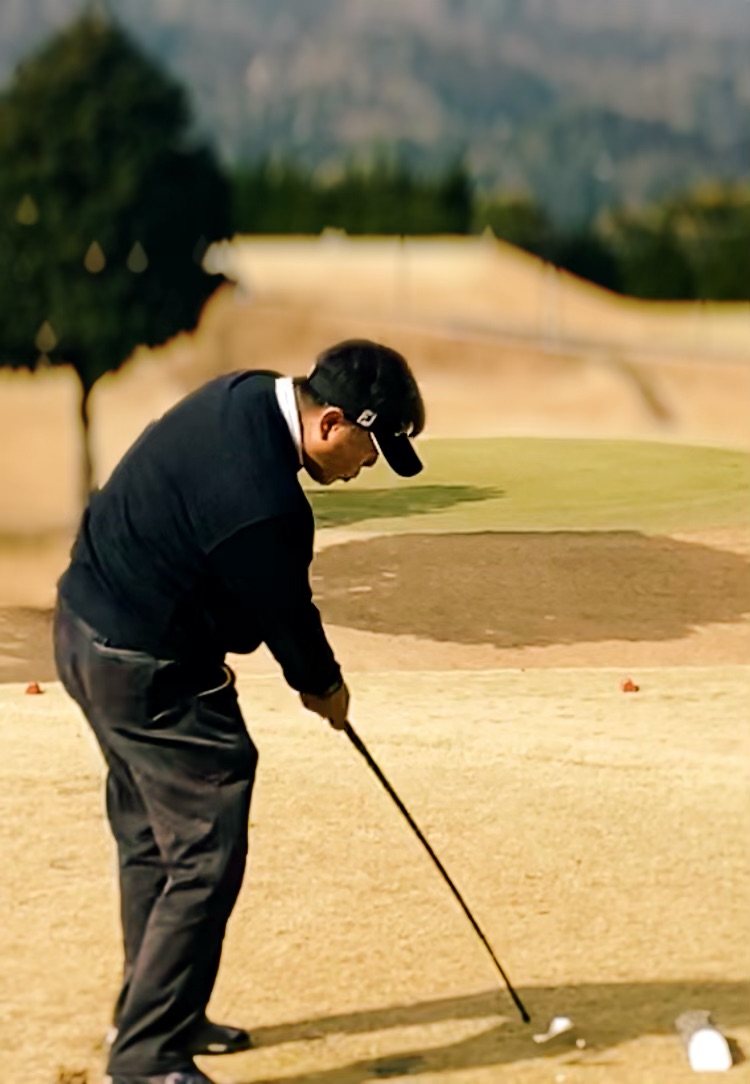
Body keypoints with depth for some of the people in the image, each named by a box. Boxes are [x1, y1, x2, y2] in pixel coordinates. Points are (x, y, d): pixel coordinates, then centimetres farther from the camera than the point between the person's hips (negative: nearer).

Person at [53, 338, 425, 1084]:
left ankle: (151, 1014, 34)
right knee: (205, 857, -5)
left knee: (151, 839, 21)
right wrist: (324, 687, 7)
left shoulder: (248, 397, -2)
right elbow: (284, 611, -13)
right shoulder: (261, 502, -31)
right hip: (150, 671, -10)